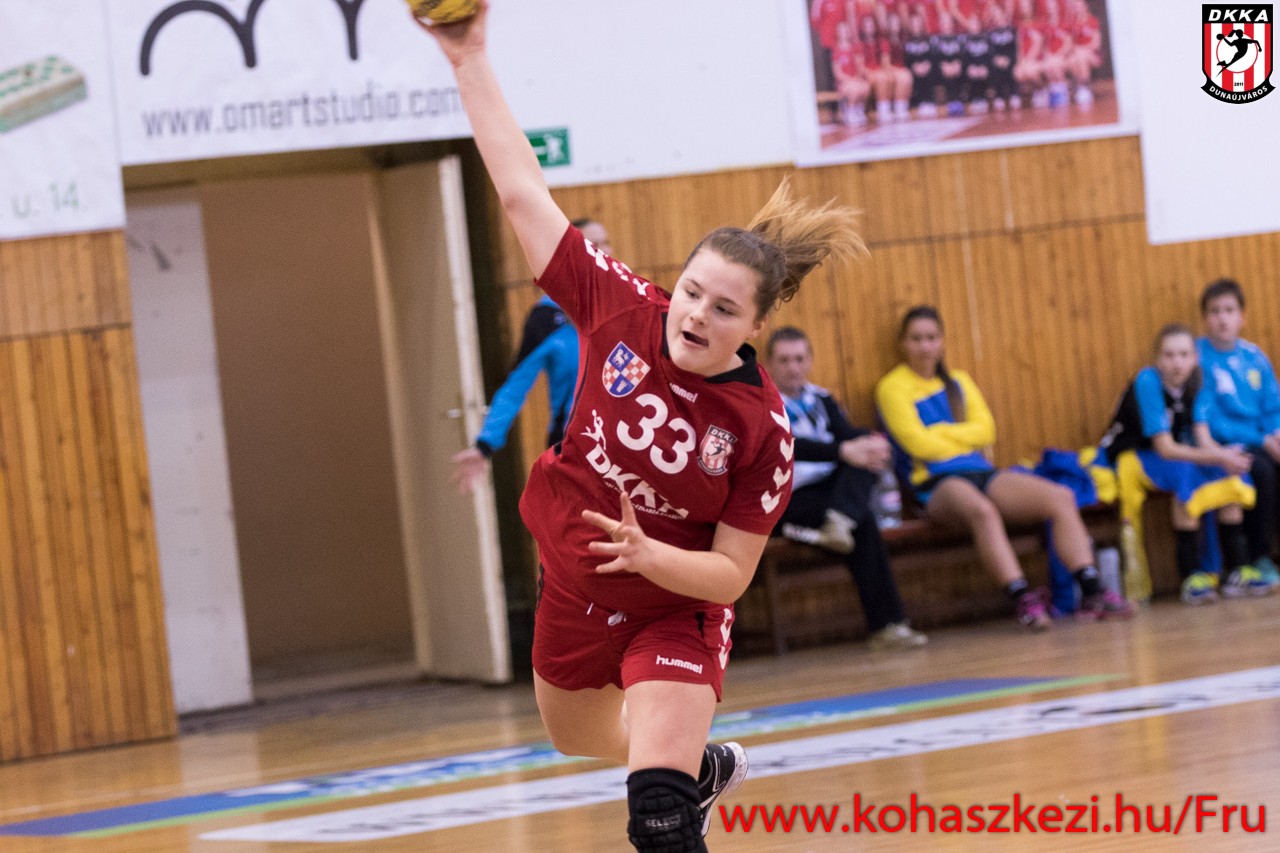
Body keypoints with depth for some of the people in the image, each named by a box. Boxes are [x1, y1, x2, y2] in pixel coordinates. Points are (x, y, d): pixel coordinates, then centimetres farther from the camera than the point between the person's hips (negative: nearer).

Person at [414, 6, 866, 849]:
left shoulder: (762, 425, -26)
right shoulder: (621, 311, -20)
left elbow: (732, 572, -20)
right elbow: (524, 192, -19)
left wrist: (647, 556, -39)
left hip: (674, 614, -5)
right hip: (573, 591, 5)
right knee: (576, 740, 32)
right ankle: (705, 765, 63)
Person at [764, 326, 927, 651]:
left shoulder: (821, 399, 21)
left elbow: (847, 435, 4)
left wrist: (874, 445, -22)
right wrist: (844, 451, -32)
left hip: (833, 488, 6)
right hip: (790, 500, -6)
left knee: (872, 446, -21)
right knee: (862, 520, -31)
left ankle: (840, 521, -45)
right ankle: (885, 624, -32)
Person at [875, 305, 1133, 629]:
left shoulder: (958, 382, 21)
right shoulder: (893, 388, 2)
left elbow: (985, 430, 7)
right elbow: (919, 444, -9)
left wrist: (937, 434, -2)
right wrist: (963, 437, 3)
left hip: (981, 473, 7)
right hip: (936, 485, -7)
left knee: (1060, 497, -15)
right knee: (980, 510, -41)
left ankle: (1091, 591, -23)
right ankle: (1023, 599, -49)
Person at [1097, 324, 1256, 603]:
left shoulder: (1194, 382, -5)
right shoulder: (1148, 381, -23)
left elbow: (1200, 438, -9)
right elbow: (1164, 448, -26)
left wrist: (1224, 456, -32)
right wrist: (1218, 457, -34)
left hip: (1173, 455, 6)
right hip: (1128, 459, -6)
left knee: (1228, 473, -16)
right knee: (1186, 472, -33)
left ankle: (1238, 569, -17)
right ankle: (1192, 575, -32)